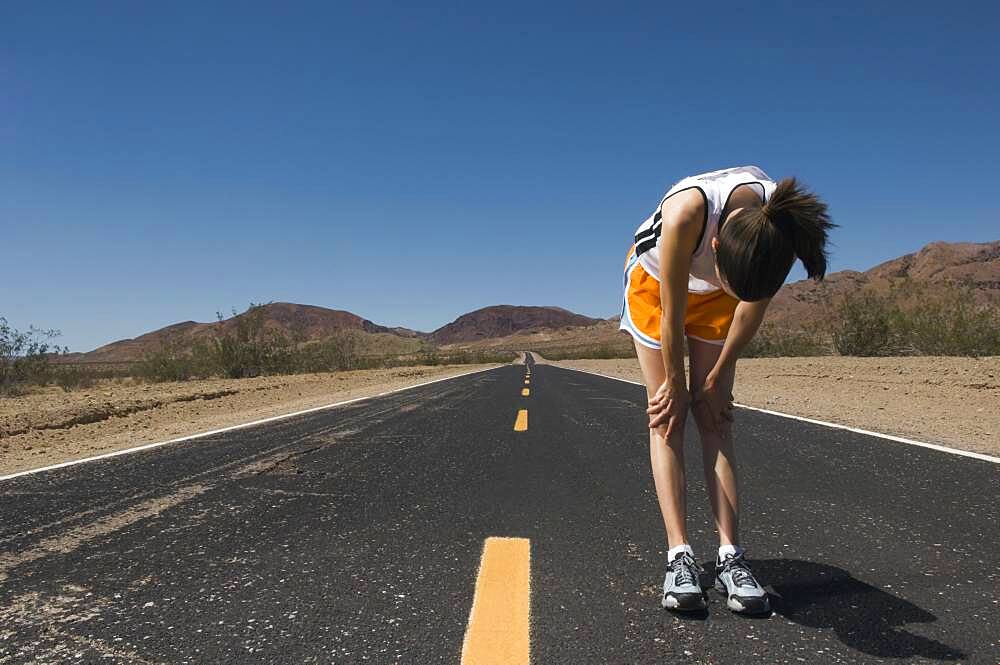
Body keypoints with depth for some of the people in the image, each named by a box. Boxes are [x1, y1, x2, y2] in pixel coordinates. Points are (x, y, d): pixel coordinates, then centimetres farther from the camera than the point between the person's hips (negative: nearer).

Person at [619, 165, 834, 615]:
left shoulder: (785, 225, -31)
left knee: (715, 418, -5)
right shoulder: (687, 210, -42)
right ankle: (679, 556, -10)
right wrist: (675, 387, -16)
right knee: (667, 417, -10)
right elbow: (673, 316, -29)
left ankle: (730, 557, -6)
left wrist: (716, 378, -8)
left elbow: (754, 304, -14)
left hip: (715, 294, 2)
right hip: (655, 282, -2)